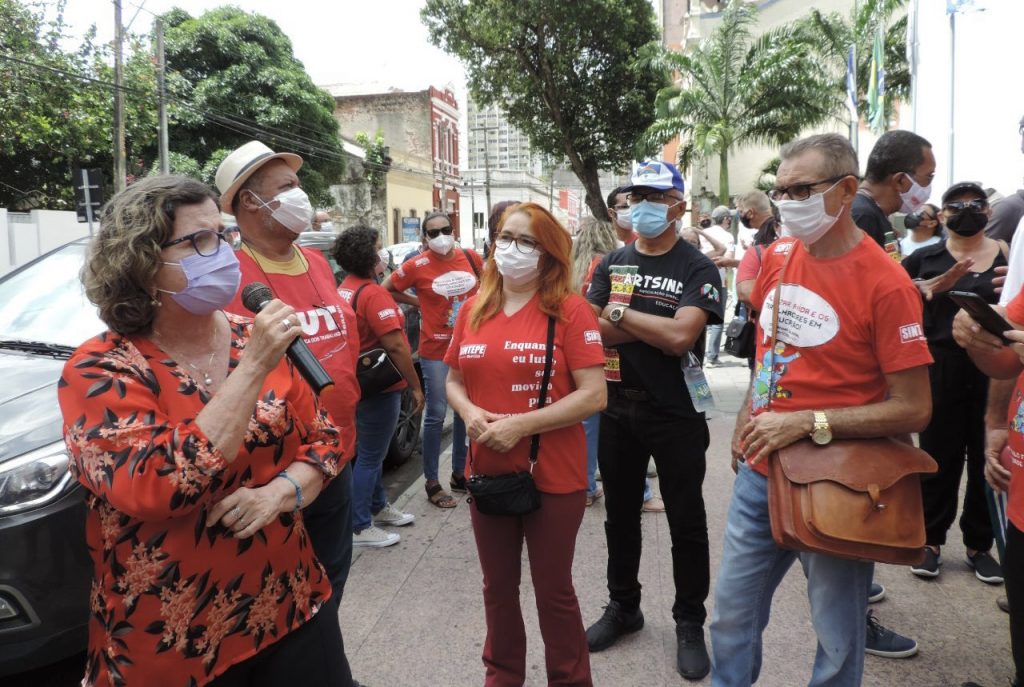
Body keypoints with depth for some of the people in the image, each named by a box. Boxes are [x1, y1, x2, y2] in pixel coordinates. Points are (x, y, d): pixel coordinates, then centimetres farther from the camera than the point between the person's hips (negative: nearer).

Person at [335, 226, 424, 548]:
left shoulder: (345, 289, 9)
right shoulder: (373, 294, -21)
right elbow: (394, 345, -25)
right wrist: (415, 385, -17)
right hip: (380, 387, -10)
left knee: (370, 452, 21)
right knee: (369, 457, 0)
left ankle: (379, 507, 36)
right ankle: (360, 528, 10)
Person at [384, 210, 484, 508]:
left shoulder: (470, 257, 1)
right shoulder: (417, 266, -10)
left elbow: (485, 283, 19)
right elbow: (385, 290, 0)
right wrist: (418, 303, -4)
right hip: (436, 350, -4)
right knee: (436, 415, -1)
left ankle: (459, 474, 30)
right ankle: (432, 483, 13)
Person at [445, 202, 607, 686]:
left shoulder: (570, 310, -11)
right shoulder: (472, 310, 4)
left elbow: (594, 395, -16)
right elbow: (454, 381, 12)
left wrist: (520, 424, -22)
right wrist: (470, 413, -10)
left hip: (553, 478, -4)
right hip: (487, 472, 5)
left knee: (554, 591, 12)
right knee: (498, 587, 20)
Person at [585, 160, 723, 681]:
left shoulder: (697, 269, -8)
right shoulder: (612, 263, 6)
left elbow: (680, 337, -22)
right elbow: (591, 328, -5)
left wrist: (621, 313, -12)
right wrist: (658, 327, -14)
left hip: (676, 414, -4)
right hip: (618, 408, 5)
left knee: (686, 523, 9)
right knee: (620, 515, 17)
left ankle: (690, 623, 27)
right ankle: (623, 606, 36)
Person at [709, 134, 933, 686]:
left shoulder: (885, 283, -16)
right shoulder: (777, 257, 2)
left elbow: (913, 410, -15)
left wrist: (807, 423, -21)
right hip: (759, 472, 6)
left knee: (838, 639, 12)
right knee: (732, 614, 18)